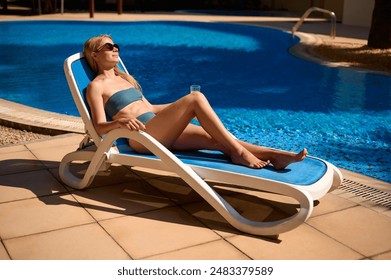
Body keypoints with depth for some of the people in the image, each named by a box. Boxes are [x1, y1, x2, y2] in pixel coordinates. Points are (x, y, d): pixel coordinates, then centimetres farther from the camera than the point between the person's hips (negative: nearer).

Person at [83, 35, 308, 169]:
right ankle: (238, 152, -22)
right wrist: (119, 122, -30)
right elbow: (100, 128, -9)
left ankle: (275, 155, -25)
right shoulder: (96, 86, 3)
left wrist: (179, 106, 26)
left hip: (159, 132, 7)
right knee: (196, 97, -23)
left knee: (216, 139, -15)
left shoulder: (125, 78, 28)